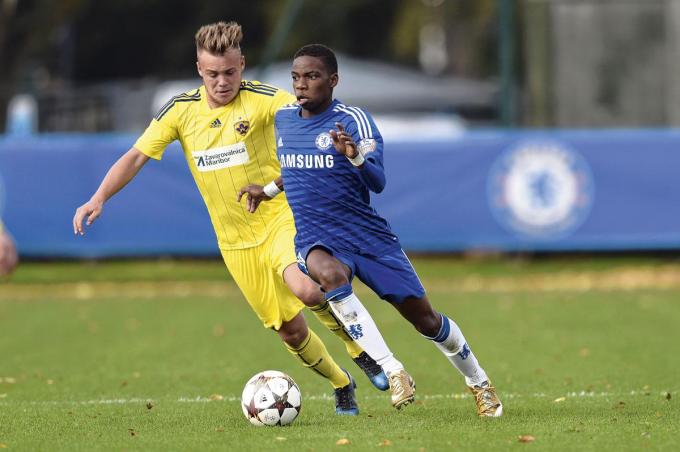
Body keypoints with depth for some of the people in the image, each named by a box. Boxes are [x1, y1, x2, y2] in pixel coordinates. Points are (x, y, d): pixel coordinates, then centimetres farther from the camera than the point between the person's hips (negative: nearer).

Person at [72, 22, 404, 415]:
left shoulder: (260, 99, -11)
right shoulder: (181, 111, -1)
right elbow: (136, 157, 2)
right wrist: (98, 199, -9)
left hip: (279, 217, -4)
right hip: (236, 241, 4)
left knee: (305, 289, -32)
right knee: (290, 330, 3)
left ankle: (359, 348, -2)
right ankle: (342, 384, 30)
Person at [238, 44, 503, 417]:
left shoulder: (353, 121, -11)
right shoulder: (283, 119, 5)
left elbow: (378, 182, -23)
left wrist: (355, 157, -40)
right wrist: (268, 190, 20)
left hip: (368, 236, -2)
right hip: (316, 241, 2)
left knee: (424, 318, 2)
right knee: (329, 272, -36)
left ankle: (478, 382, 31)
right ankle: (392, 371, -36)